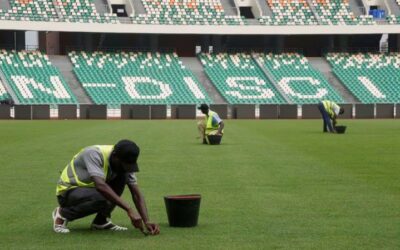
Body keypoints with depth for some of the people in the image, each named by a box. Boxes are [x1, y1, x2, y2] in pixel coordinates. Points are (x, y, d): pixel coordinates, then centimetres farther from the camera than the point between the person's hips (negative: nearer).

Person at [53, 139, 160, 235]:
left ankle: (101, 220, -4)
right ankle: (62, 214, -10)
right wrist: (129, 210, -47)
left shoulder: (124, 163, -10)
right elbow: (100, 186, -44)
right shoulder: (94, 154, -30)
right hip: (68, 191, -7)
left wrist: (146, 222, -26)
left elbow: (137, 194, -11)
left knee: (121, 177, -13)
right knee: (101, 199, -35)